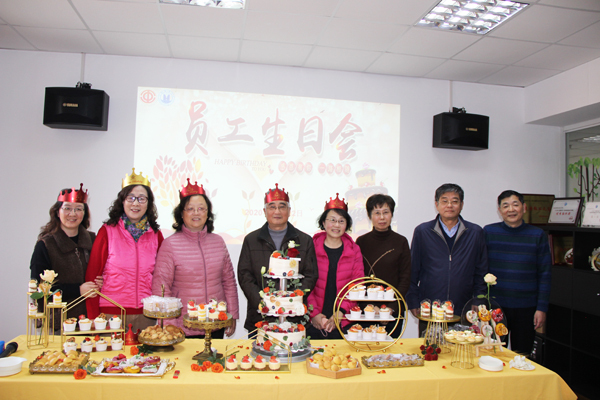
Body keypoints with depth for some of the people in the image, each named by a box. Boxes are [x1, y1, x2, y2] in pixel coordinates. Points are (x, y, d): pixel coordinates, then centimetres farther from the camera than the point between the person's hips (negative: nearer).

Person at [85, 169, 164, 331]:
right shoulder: (107, 231, -2)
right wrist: (93, 318, -5)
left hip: (146, 315, 2)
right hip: (111, 312, -2)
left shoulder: (155, 235, 7)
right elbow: (92, 275, -1)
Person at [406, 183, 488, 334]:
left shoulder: (476, 233, 7)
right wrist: (413, 302, 1)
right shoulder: (422, 231, 3)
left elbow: (481, 272, 10)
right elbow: (413, 271, 5)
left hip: (463, 312, 1)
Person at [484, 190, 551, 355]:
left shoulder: (538, 235, 1)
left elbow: (545, 274, 3)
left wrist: (542, 308, -2)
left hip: (526, 308, 1)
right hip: (494, 306, 0)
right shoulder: (488, 232, -1)